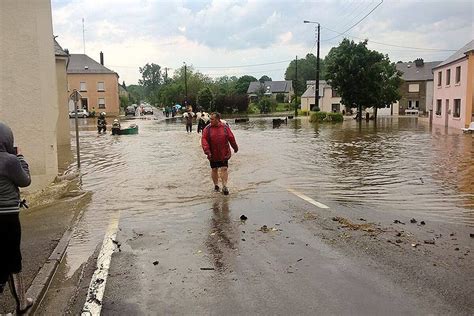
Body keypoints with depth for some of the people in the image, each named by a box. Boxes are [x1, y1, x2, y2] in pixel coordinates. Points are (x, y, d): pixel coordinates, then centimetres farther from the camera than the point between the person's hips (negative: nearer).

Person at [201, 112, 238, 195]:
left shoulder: (225, 127, -3)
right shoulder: (207, 129, -5)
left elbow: (231, 138, 6)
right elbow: (204, 140, -10)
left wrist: (235, 147, 14)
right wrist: (207, 150, -21)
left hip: (224, 153, -1)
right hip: (213, 154, 1)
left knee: (224, 169, -5)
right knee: (214, 169, 11)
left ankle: (224, 186, 0)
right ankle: (216, 185, 27)